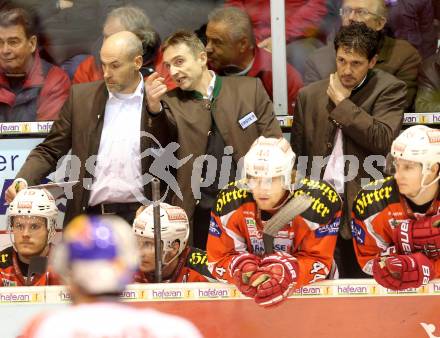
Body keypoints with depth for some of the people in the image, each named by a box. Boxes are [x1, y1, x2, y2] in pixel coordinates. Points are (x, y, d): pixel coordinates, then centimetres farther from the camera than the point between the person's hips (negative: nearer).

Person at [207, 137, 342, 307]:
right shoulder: (230, 201, -16)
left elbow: (319, 261, -16)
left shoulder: (317, 200, -20)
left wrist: (287, 274, -36)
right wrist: (242, 270, -32)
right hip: (248, 293, 0)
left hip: (305, 287, 0)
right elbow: (219, 258, -10)